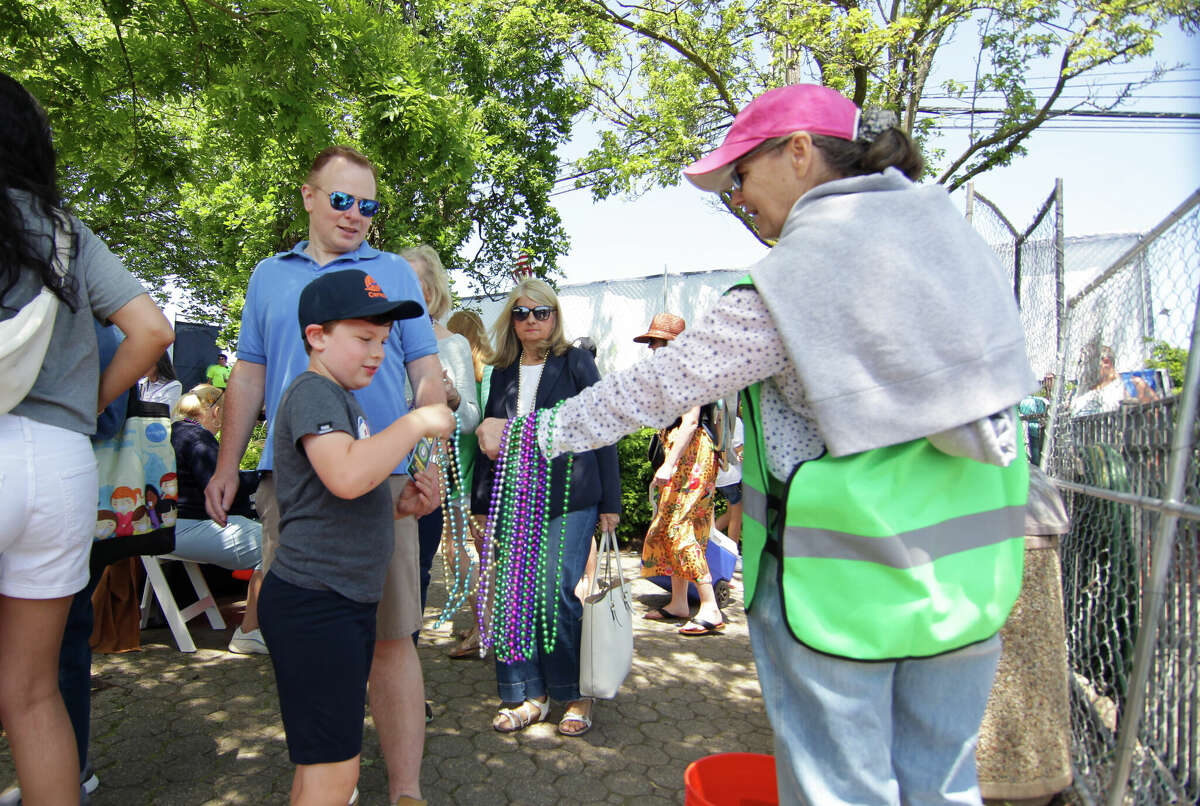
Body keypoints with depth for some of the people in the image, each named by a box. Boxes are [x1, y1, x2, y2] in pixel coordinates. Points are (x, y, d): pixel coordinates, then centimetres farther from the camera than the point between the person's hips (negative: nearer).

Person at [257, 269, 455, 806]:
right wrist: (417, 422, -22)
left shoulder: (339, 397, 19)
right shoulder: (313, 391, -14)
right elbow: (347, 474, -33)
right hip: (313, 605, -10)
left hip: (348, 601, 10)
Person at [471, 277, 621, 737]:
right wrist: (485, 497, 13)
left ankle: (576, 696, 11)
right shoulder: (503, 372, 15)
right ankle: (529, 695, 18)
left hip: (569, 496, -4)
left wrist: (610, 500, -4)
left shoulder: (576, 363, 4)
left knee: (558, 595, -7)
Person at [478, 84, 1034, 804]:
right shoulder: (950, 230, 6)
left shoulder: (800, 271, -16)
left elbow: (662, 384, -13)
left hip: (844, 581, -7)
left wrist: (532, 432, -2)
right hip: (972, 569, 7)